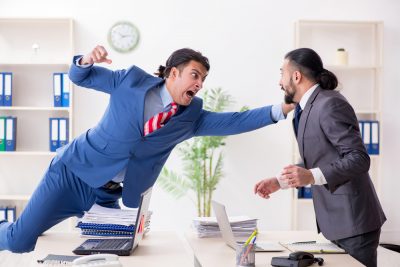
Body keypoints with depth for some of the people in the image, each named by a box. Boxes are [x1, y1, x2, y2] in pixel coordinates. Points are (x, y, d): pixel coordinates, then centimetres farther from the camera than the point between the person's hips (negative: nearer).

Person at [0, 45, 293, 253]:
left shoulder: (191, 116, 2)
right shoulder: (132, 80, -7)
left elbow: (234, 121, -7)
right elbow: (80, 77, 2)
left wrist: (282, 109, -17)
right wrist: (87, 60, -22)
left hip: (108, 194, 4)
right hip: (74, 172, -4)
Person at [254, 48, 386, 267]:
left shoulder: (330, 104, -17)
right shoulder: (307, 107, 12)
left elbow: (359, 159, -21)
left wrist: (311, 176, -31)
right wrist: (279, 182, 13)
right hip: (335, 221, 9)